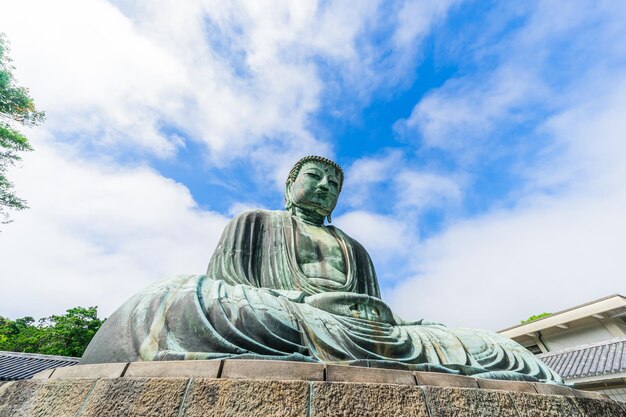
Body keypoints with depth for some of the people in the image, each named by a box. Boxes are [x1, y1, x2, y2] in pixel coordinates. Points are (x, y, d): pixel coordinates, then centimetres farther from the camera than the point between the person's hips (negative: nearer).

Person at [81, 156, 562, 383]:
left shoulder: (355, 248, 30)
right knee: (179, 302, -34)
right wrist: (285, 309, -12)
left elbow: (376, 306, 23)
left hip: (362, 331, 5)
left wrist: (383, 331, 1)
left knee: (510, 358, -7)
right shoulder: (254, 223, 19)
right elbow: (220, 286, 6)